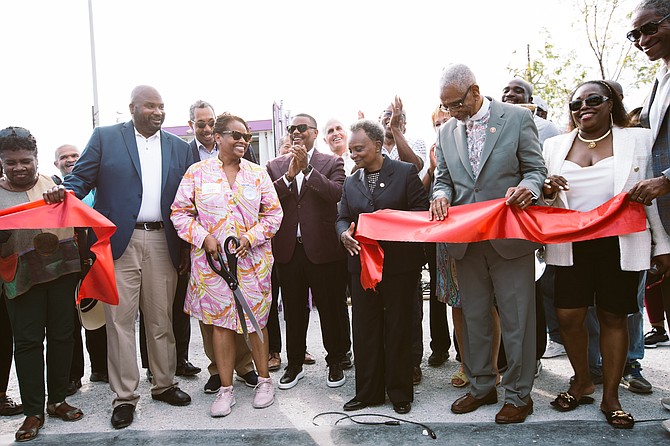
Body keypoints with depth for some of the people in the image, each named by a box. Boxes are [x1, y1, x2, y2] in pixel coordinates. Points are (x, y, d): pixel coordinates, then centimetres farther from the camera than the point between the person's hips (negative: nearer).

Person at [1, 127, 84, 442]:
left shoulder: (54, 183, 8)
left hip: (62, 270, 2)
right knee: (27, 341, 2)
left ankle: (57, 400, 24)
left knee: (62, 334, 8)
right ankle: (33, 411, 14)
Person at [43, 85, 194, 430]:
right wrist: (65, 191, -21)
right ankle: (124, 397, 13)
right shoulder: (105, 137, 5)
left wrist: (186, 247, 7)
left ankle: (164, 384, 26)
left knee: (161, 320, 10)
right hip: (119, 242, -2)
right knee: (120, 320, 1)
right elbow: (81, 178, 3)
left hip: (162, 243, 3)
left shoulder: (179, 148, 13)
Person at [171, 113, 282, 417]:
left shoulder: (258, 173, 7)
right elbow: (180, 212, 2)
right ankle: (226, 388, 15)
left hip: (252, 259, 1)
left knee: (255, 319, 6)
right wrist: (203, 237, -11)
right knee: (220, 321, 3)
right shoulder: (197, 172, 3)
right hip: (211, 259, -1)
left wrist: (252, 237, -8)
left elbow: (274, 212, 6)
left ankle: (264, 380, 22)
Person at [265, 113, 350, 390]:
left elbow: (337, 194, -15)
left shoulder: (332, 163, 2)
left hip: (323, 248, -2)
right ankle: (294, 364, 28)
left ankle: (335, 362, 25)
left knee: (331, 309, 8)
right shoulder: (275, 166, 9)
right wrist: (289, 175, -16)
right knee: (293, 311, 13)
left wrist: (307, 169, -21)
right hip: (288, 250, 3)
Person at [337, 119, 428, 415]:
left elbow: (422, 211, -5)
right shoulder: (351, 182, 13)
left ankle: (400, 393, 19)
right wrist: (344, 233, -7)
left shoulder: (405, 173, -2)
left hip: (400, 263, -4)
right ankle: (368, 391, 22)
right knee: (364, 329, 8)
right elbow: (342, 218, 15)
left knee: (398, 328, 4)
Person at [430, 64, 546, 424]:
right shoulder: (447, 130, 10)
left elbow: (536, 169, 0)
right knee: (473, 318, 13)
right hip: (467, 241, 4)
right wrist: (441, 195, -9)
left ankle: (518, 394, 20)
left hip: (509, 236, -4)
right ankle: (481, 387, 29)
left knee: (516, 319, 3)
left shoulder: (517, 118, -2)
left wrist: (527, 187, -22)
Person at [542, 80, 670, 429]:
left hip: (620, 245, -1)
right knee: (568, 317, -2)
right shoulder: (554, 146, 9)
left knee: (613, 317, 4)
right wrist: (547, 190, -9)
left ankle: (611, 397, 21)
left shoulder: (638, 140, 3)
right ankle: (582, 382, 23)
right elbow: (546, 200, 15)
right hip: (571, 246, 2)